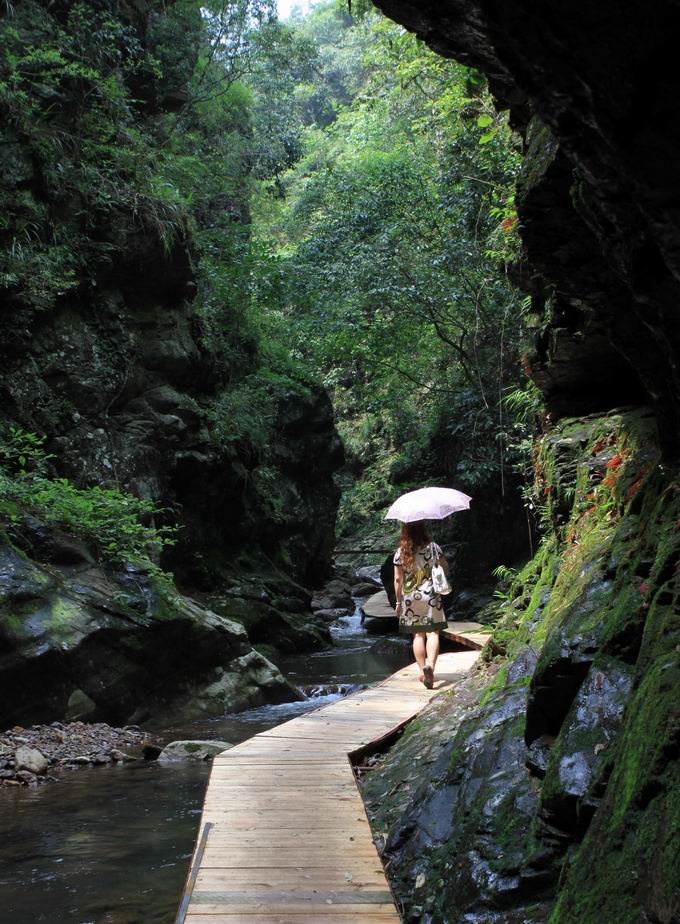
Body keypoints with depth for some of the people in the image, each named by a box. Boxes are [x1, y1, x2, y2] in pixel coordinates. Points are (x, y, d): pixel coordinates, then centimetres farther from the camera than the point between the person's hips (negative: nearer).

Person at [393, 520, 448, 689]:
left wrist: (398, 601, 7)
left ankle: (423, 671, 11)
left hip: (410, 599, 1)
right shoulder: (433, 548, -4)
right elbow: (445, 569, 3)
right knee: (433, 633, -1)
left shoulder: (400, 553, -3)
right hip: (430, 596, -1)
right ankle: (430, 665, -23)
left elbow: (398, 580, -1)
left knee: (418, 635, 11)